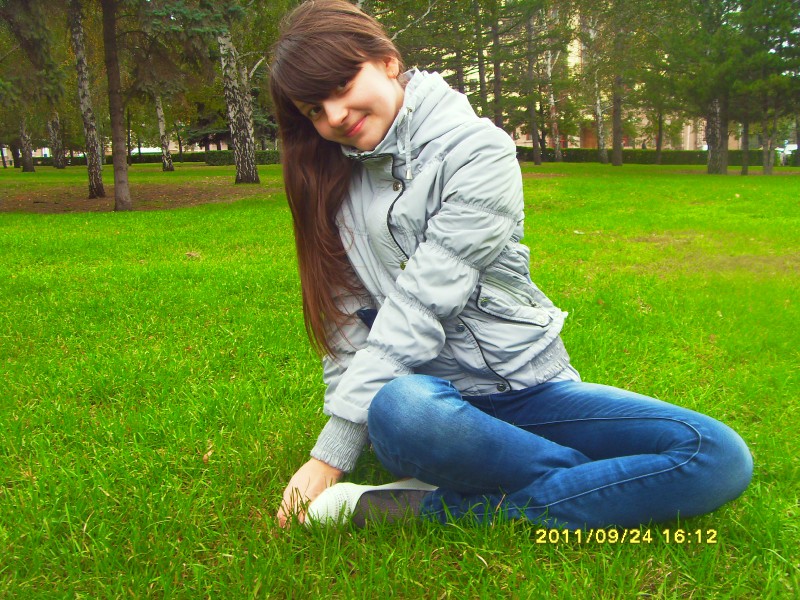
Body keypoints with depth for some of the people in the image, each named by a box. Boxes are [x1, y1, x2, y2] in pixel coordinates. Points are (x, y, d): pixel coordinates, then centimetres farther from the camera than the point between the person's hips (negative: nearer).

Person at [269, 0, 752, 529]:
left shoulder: (477, 149, -7)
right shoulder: (335, 183, 10)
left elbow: (420, 307, -17)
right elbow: (348, 324, 5)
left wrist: (333, 454, -19)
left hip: (529, 387, -1)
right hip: (433, 392, 1)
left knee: (725, 456, -21)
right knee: (398, 413, -37)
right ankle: (614, 488, -13)